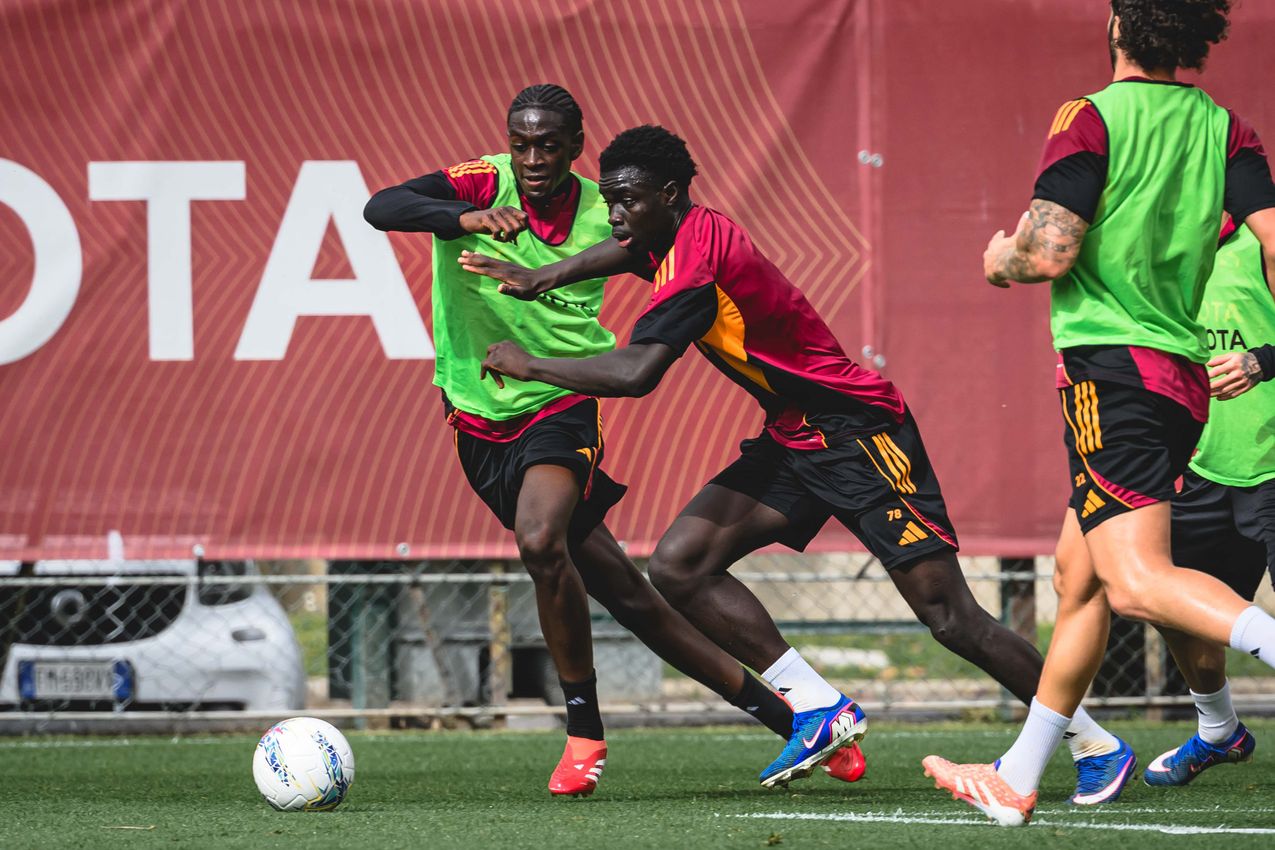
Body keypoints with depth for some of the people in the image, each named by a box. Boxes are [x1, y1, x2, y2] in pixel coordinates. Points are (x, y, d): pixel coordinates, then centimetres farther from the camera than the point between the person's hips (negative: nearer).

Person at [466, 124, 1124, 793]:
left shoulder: (697, 262, -22)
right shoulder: (676, 236, 7)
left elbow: (635, 373, -33)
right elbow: (632, 249, 35)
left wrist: (528, 366, -20)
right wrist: (542, 279, 25)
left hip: (858, 435, -10)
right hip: (793, 441, 10)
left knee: (950, 618, -12)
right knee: (678, 565, -6)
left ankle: (1093, 740, -1)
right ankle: (818, 707, -2)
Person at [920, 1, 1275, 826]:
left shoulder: (1092, 119, -7)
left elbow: (1049, 252, -15)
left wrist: (1002, 258, 7)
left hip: (1111, 370, -8)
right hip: (1184, 378, 8)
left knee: (1136, 581, -17)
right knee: (1079, 578, 16)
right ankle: (1017, 780, 22)